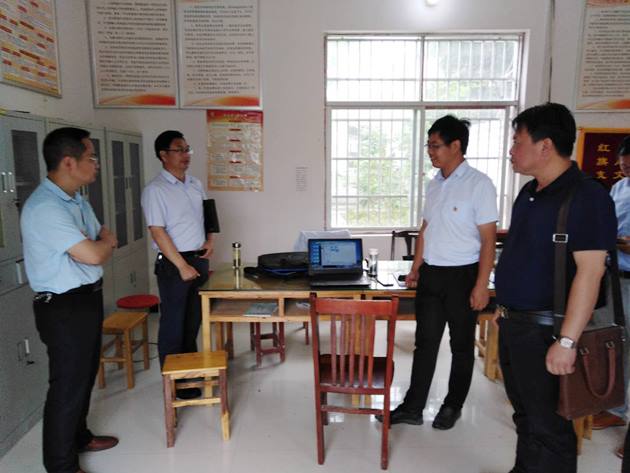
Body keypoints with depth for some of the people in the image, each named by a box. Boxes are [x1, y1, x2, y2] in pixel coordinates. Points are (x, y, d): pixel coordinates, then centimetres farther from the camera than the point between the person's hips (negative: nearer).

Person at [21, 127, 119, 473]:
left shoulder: (76, 200, 8)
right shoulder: (44, 208, -24)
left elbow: (104, 243, 15)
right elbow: (93, 255, -27)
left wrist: (100, 243, -8)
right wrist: (105, 241, -5)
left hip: (88, 298, 9)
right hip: (64, 307, -9)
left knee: (85, 375, 22)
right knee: (67, 385, 5)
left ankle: (79, 437, 42)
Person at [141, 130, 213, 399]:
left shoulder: (196, 185, 10)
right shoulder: (155, 190, -12)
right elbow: (158, 232, -17)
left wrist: (209, 241, 2)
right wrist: (183, 266, -18)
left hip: (200, 259, 7)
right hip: (173, 264, -7)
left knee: (194, 321, 18)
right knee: (173, 324, 4)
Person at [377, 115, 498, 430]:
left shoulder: (479, 184, -12)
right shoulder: (435, 184, 9)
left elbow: (488, 239, -13)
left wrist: (481, 285, -16)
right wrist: (415, 268, 14)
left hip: (462, 275, -6)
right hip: (431, 273, 6)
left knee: (461, 345, 12)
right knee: (425, 342, 11)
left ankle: (453, 406, 30)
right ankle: (412, 408, 22)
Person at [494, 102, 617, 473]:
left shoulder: (585, 196, -16)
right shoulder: (530, 192, 10)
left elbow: (590, 271, -22)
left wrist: (567, 341, -25)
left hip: (545, 330, -8)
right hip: (514, 324, 8)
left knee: (548, 427, 5)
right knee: (526, 416, 22)